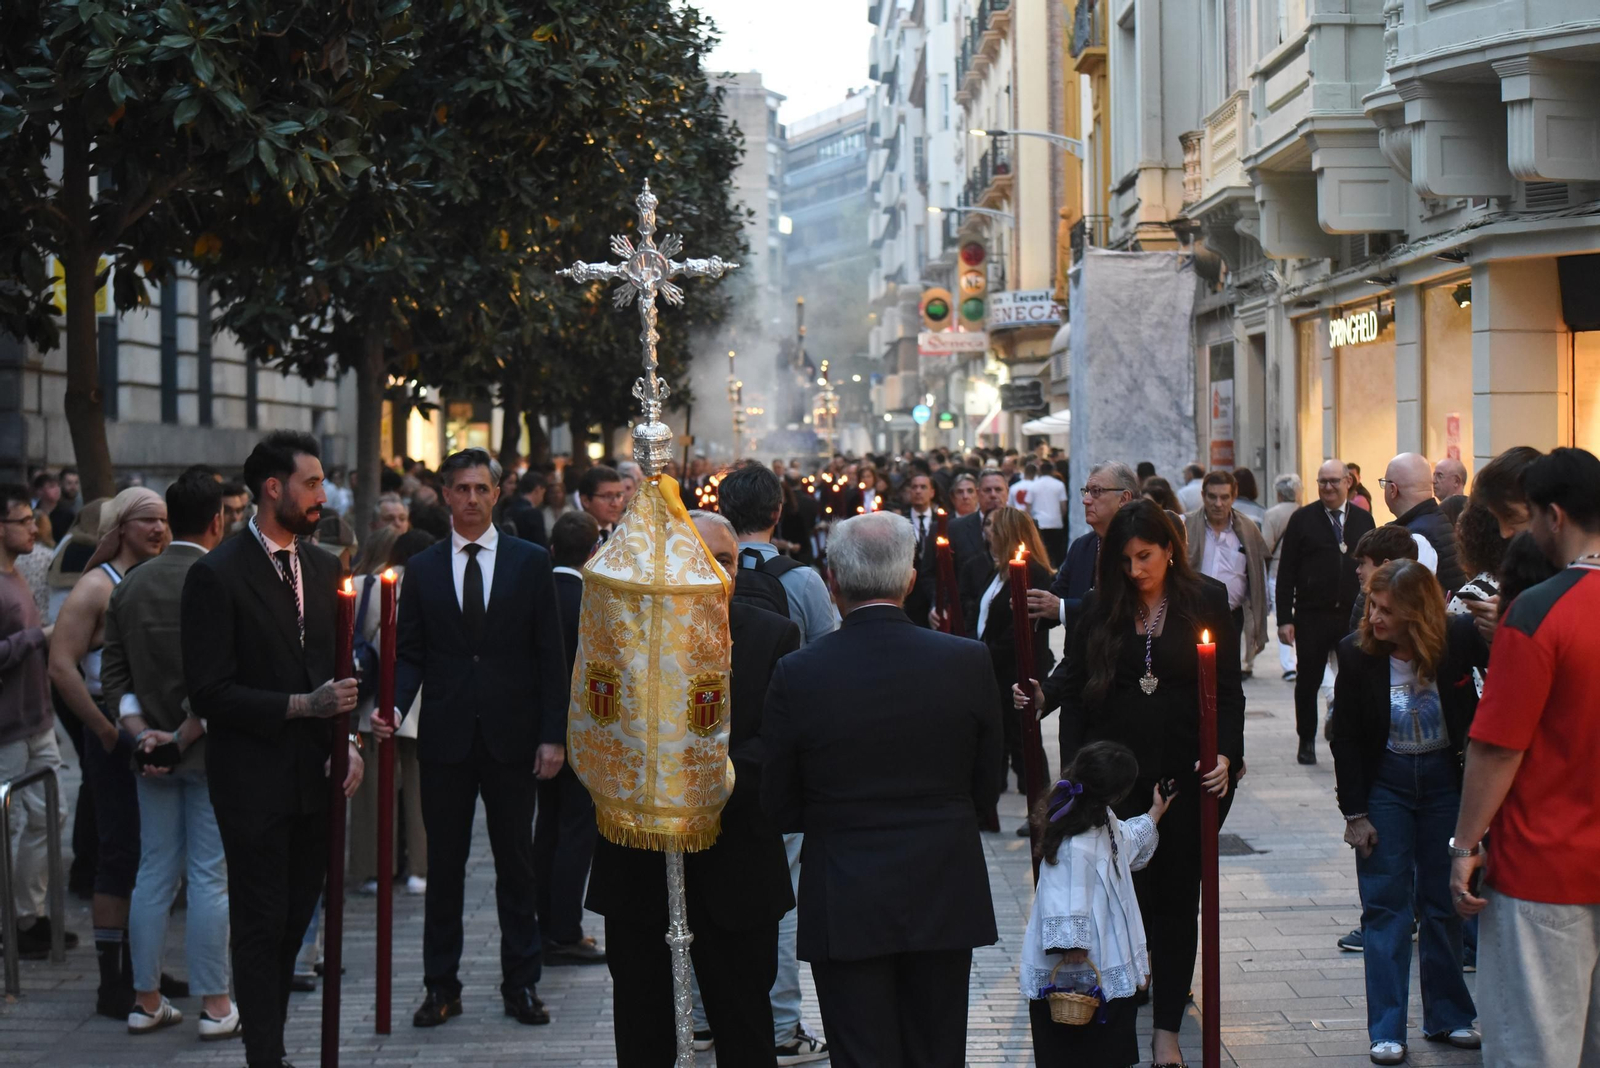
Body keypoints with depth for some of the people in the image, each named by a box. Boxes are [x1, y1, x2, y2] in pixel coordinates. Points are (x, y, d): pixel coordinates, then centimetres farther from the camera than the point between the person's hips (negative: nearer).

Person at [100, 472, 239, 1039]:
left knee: (154, 875, 11)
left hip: (154, 753, 6)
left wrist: (142, 731, -1)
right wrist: (185, 736, -11)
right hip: (211, 752, -5)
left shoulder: (131, 584, 6)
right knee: (210, 878, 0)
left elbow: (113, 671, 5)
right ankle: (215, 1005, 5)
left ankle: (146, 1001, 17)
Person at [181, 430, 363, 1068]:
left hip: (314, 776, 6)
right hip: (255, 781, -6)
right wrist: (300, 706, -20)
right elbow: (209, 692, -14)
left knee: (294, 920, 11)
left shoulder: (322, 568, 11)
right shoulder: (217, 575, -10)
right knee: (262, 926, 0)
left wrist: (346, 740, 3)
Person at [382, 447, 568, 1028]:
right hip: (445, 736, 1)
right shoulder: (422, 568, 6)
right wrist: (394, 705, -13)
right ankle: (441, 986, 15)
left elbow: (550, 654, 1)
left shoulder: (531, 561, 2)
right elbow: (411, 653, 6)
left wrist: (554, 734, -5)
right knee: (444, 865, 7)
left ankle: (521, 984, 16)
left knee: (516, 864, 7)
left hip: (511, 737, -1)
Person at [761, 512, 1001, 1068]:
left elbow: (779, 808, -2)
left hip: (844, 907, -2)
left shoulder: (797, 674, -12)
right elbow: (985, 789, 3)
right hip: (945, 897, 2)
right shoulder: (968, 661, -8)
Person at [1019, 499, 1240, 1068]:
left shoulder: (1207, 601, 1)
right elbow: (1075, 676, 7)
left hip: (1185, 772, -1)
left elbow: (1227, 689, 0)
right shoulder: (1102, 606, 5)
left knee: (1175, 894, 4)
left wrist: (1225, 754, -12)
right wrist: (1044, 695, -14)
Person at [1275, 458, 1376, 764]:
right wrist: (1284, 618, -7)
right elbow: (1286, 572, -1)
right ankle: (1307, 741, 19)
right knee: (1308, 682, 6)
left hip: (1354, 616, 1)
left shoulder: (1363, 519, 8)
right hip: (1312, 616, -1)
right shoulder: (1302, 519, 1)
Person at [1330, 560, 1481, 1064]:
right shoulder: (1357, 653, -13)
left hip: (1446, 777, 1)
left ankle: (1447, 1015, 23)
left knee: (1445, 901, 9)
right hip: (1385, 781, 0)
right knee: (1385, 903, 1)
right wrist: (1354, 813, -5)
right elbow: (1346, 738, -5)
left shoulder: (1457, 640, -16)